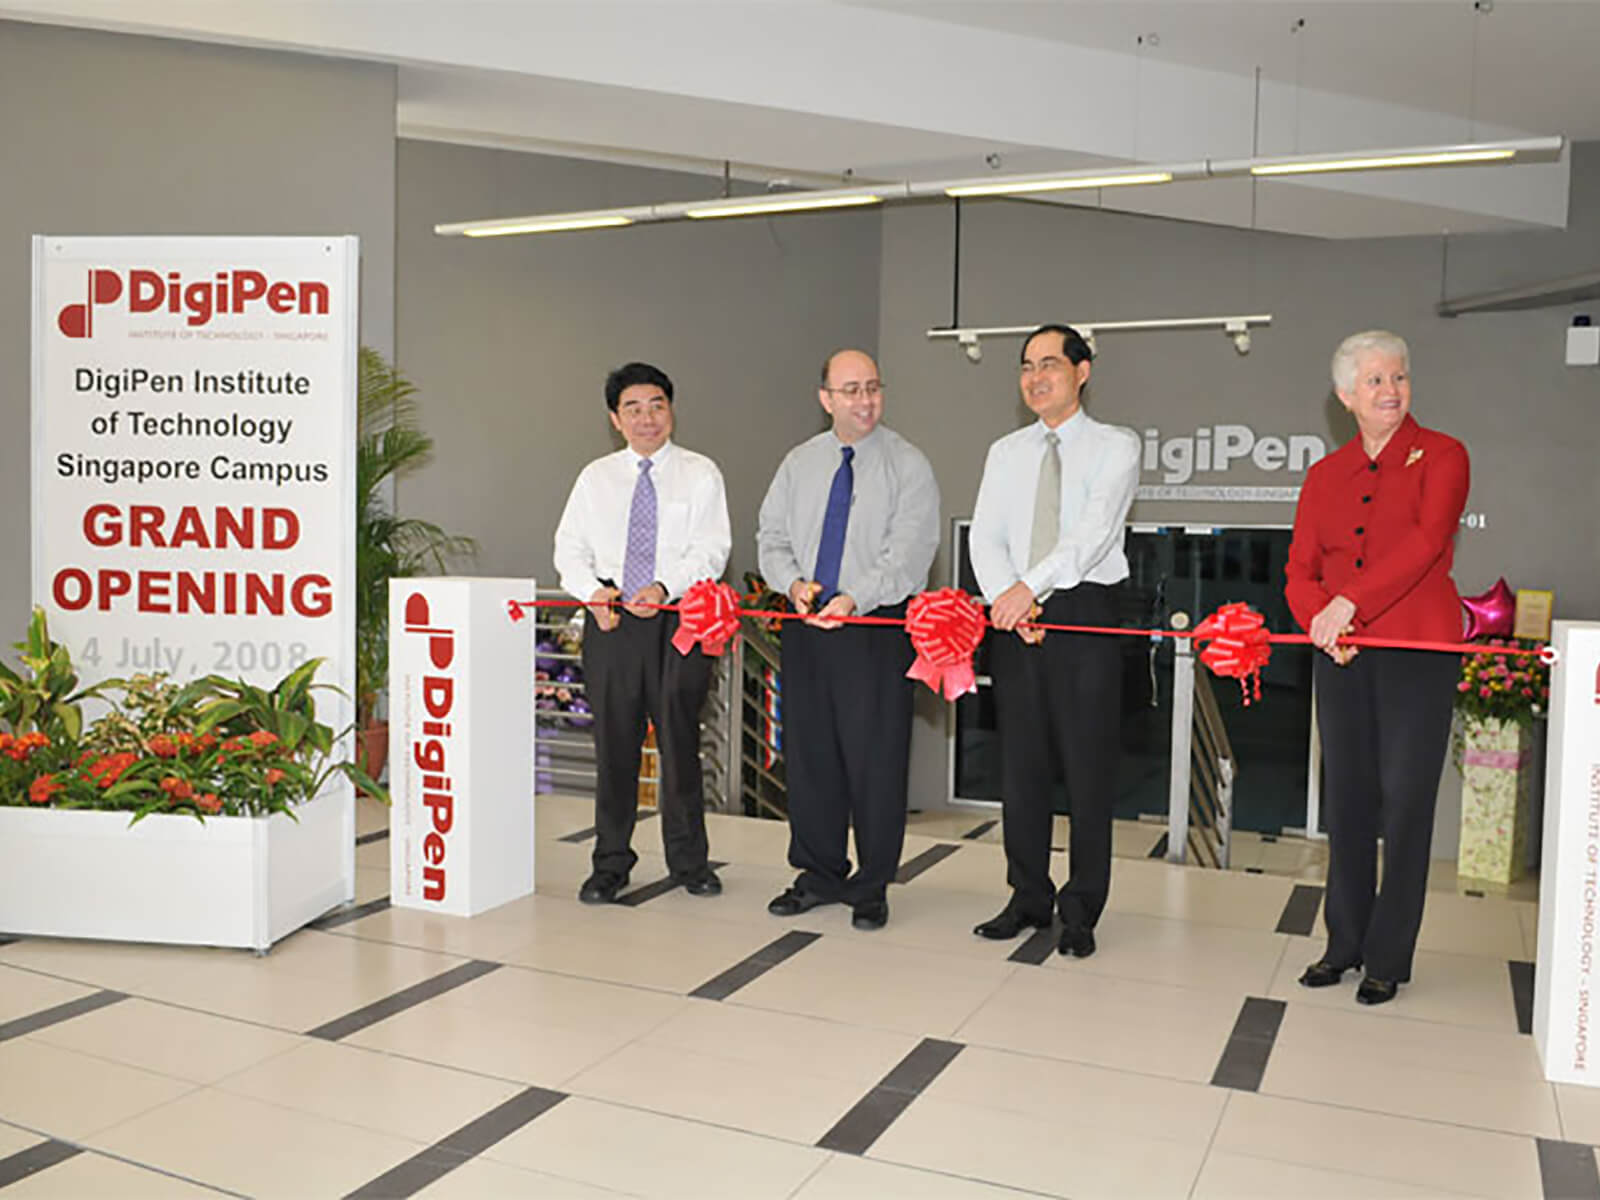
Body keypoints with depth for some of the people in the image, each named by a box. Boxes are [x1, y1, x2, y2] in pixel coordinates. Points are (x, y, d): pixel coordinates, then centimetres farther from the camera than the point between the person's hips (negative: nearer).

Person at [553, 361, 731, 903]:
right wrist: (594, 591, -10)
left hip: (677, 618, -2)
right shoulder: (595, 477, 13)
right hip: (610, 619, 2)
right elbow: (569, 548, 9)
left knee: (680, 739, 3)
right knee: (613, 742, 5)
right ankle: (611, 863, 17)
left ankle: (689, 859, 18)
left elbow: (711, 549, -5)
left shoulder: (700, 474, 5)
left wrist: (665, 588, -20)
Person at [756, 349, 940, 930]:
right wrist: (795, 583, -9)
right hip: (807, 622, 4)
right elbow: (772, 538, 11)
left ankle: (872, 887, 14)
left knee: (875, 757, -1)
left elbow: (909, 550, -13)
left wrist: (853, 598, -25)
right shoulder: (799, 463, 11)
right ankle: (819, 875, 26)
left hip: (878, 626, -4)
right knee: (808, 752, 10)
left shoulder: (907, 464, -3)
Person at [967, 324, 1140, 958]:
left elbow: (1094, 531, -13)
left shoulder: (1115, 446, 2)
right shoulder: (1004, 452, 15)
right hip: (1014, 618, 4)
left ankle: (1081, 910, 12)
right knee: (1020, 762, 8)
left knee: (1087, 765, 0)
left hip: (1085, 616, -4)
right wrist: (1007, 597, -14)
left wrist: (1030, 585, -24)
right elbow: (985, 536, 4)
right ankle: (1028, 898, 21)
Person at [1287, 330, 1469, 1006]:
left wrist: (1351, 601, -24)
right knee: (1345, 798, 8)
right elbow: (1300, 568, 8)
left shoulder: (1441, 456, 1)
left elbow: (1425, 542, -15)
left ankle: (1388, 959, 11)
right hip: (1341, 654, 4)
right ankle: (1344, 944, 21)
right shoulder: (1325, 475, 13)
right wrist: (1319, 619, -12)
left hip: (1417, 650, -4)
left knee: (1405, 801, 0)